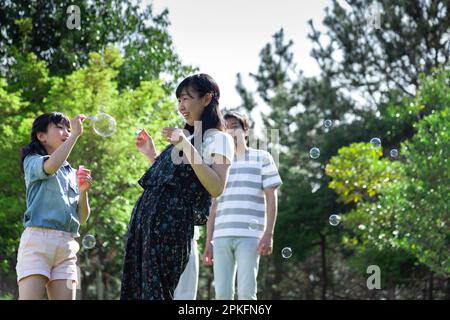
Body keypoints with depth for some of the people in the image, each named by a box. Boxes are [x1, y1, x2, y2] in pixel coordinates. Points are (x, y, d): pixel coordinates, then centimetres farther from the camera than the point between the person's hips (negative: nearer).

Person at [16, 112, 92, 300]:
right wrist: (76, 134, -10)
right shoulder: (33, 161, 7)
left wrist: (83, 191, 1)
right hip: (38, 238, -5)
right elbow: (51, 166, -19)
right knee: (30, 297, -15)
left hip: (67, 245, 5)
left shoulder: (71, 173, 22)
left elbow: (82, 218, 18)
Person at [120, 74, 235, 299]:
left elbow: (216, 188, -14)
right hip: (146, 212, 8)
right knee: (133, 288, 4)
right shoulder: (184, 137, 27)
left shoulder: (218, 139, 1)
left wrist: (187, 147, -17)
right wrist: (150, 153, 23)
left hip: (174, 219, -8)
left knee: (155, 291, -11)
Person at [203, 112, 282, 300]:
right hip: (221, 237, 4)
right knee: (222, 293, -2)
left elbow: (271, 198, 4)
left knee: (246, 293, -10)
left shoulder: (262, 158, 10)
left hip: (249, 236, -4)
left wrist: (268, 234, -8)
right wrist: (208, 242, 12)